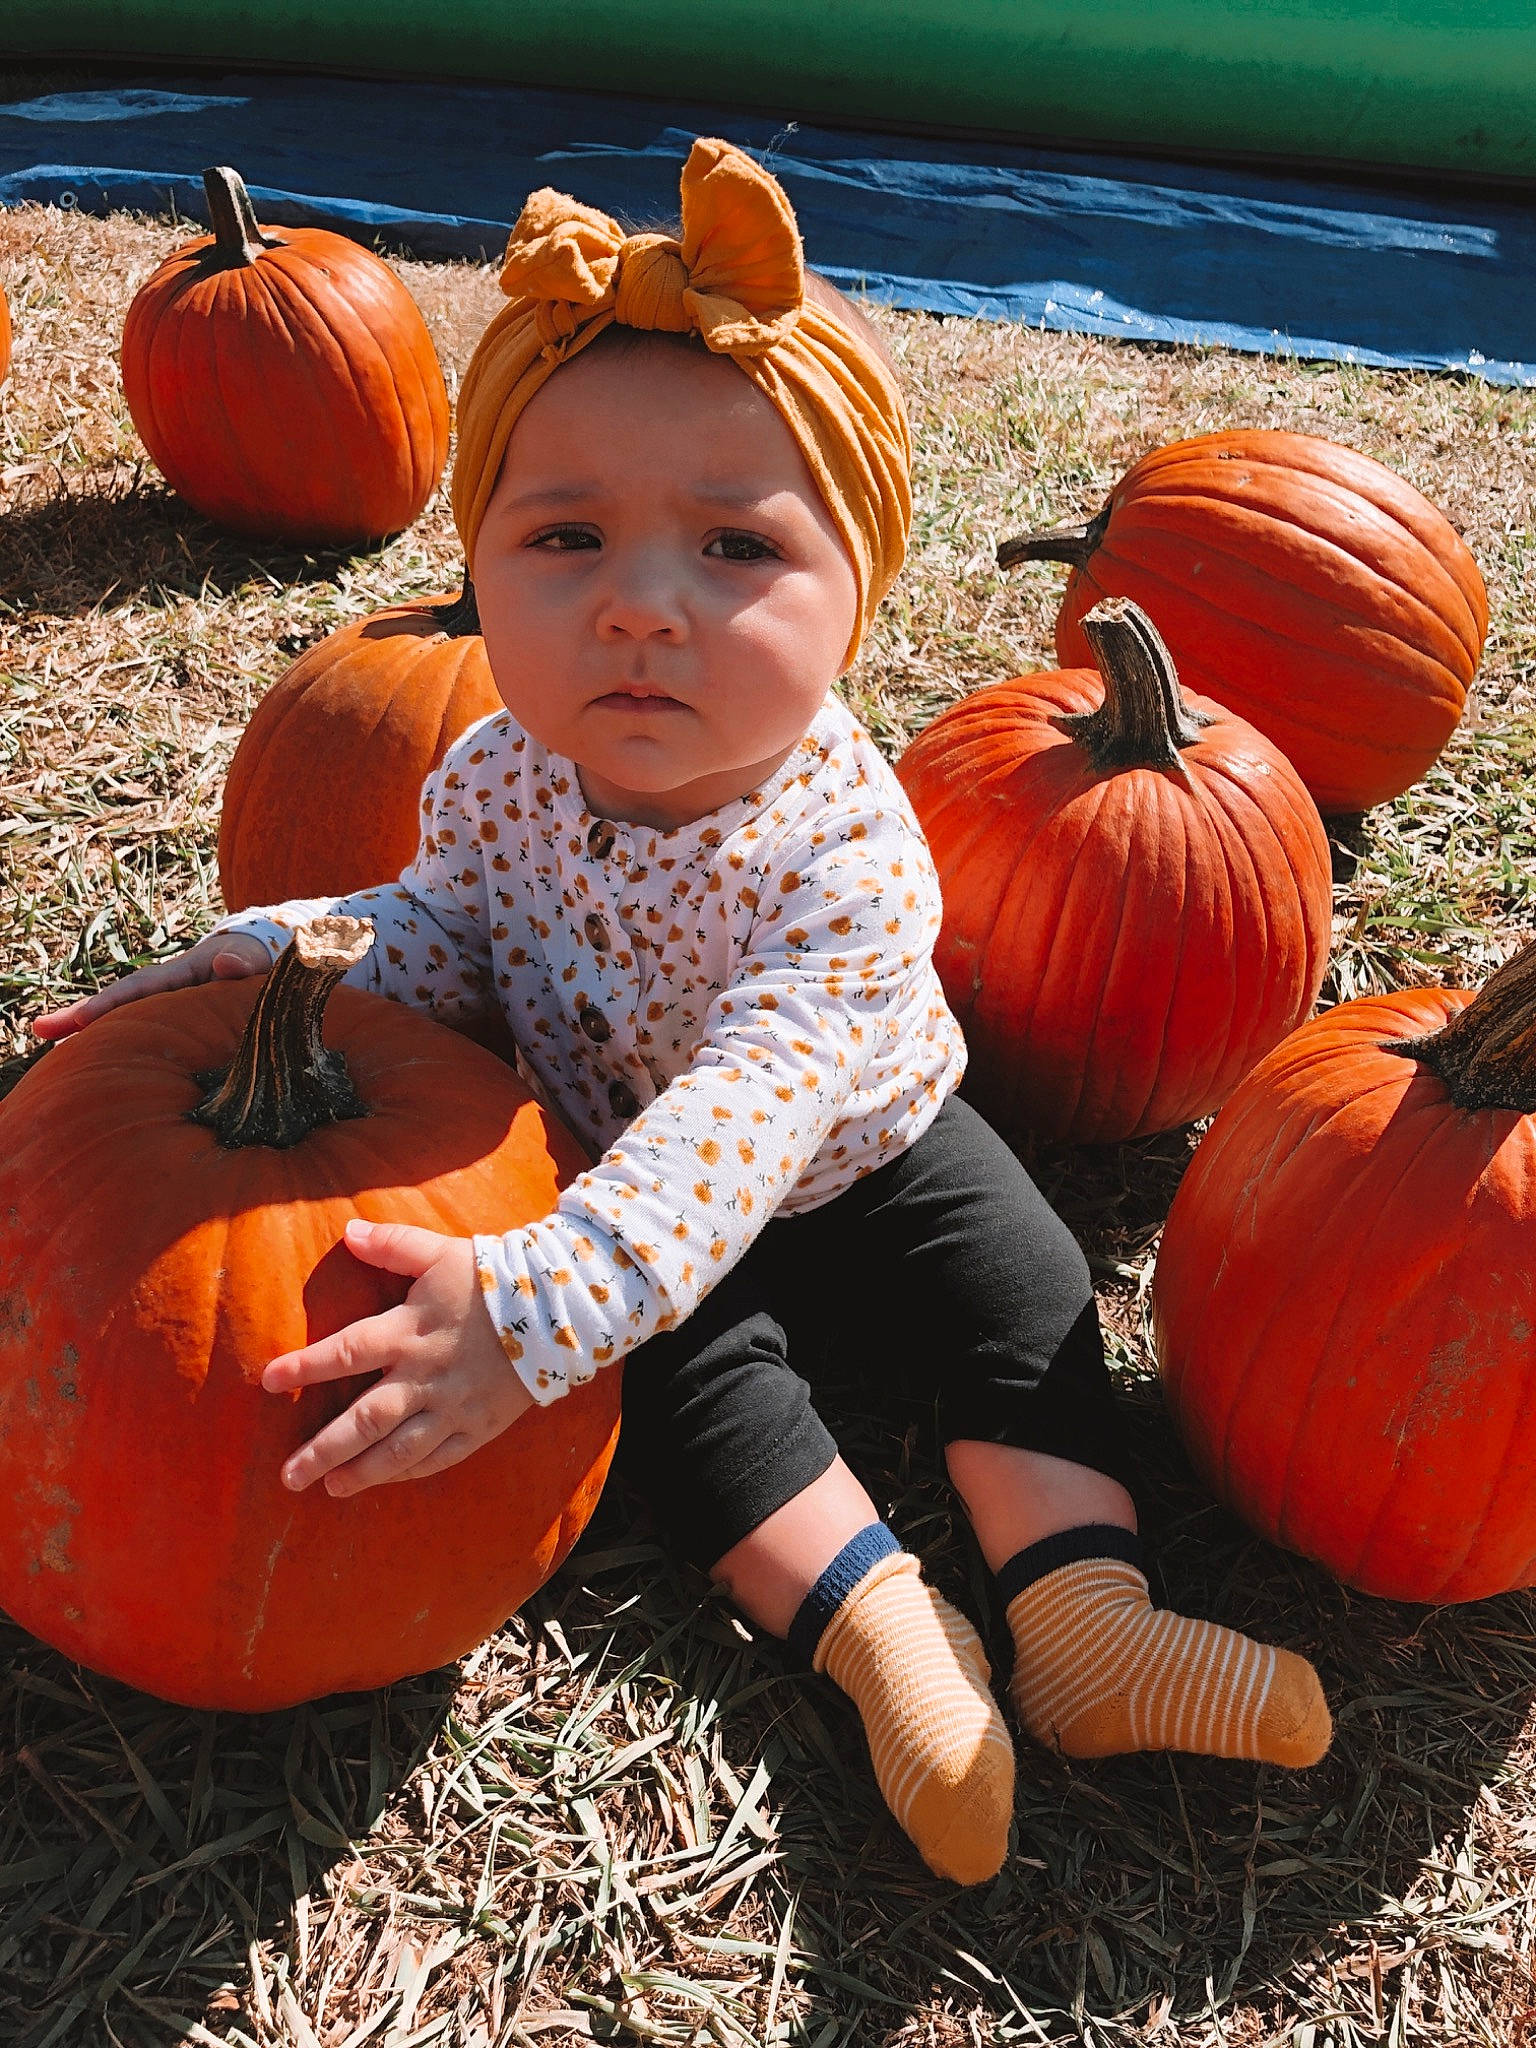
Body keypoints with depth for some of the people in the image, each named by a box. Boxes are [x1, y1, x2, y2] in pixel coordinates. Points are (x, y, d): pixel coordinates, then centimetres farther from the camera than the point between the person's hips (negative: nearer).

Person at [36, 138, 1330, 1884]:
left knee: (1026, 1301, -8)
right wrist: (274, 949, -24)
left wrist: (531, 1307, -57)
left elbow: (740, 1121, -47)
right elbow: (440, 937, -4)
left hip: (860, 1151, -2)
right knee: (691, 1365, -14)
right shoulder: (500, 777, -22)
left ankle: (1082, 1627, 1)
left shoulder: (842, 859, -37)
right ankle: (880, 1631, -7)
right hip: (624, 1171, 3)